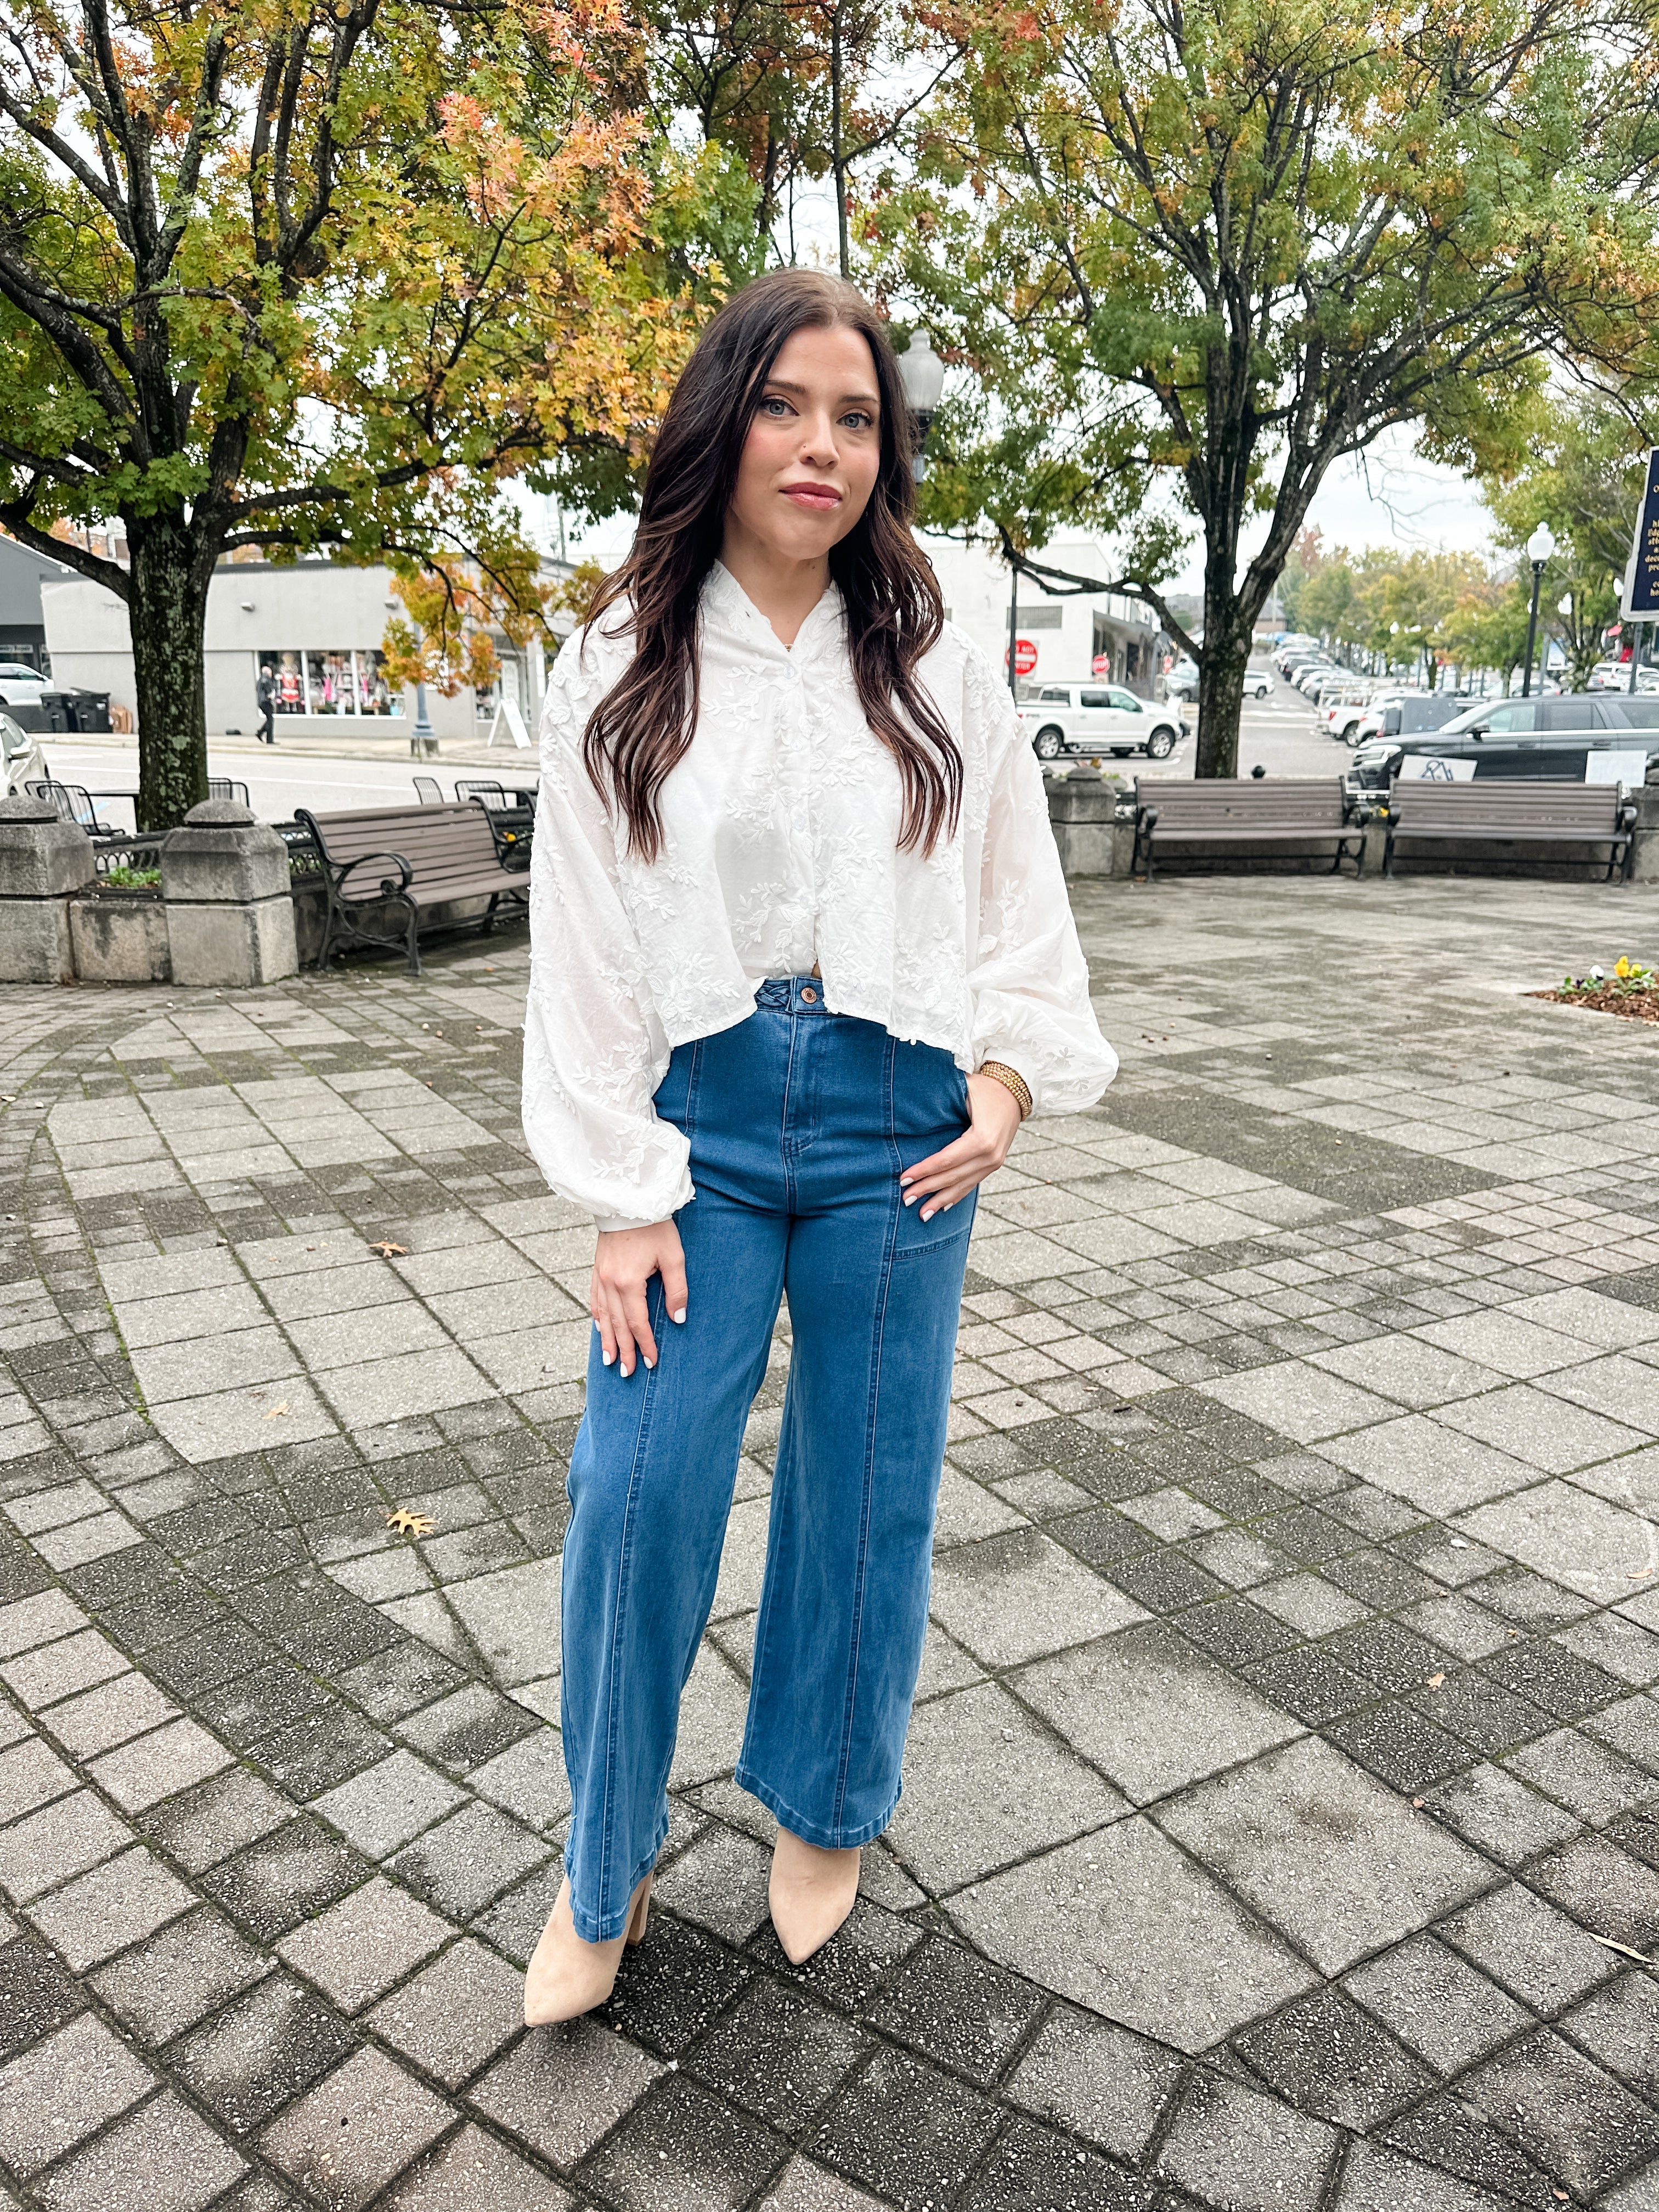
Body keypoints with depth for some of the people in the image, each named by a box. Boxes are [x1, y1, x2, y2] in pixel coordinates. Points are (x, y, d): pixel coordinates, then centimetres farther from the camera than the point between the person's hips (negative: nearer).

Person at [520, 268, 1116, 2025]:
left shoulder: (940, 677, 5)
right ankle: (605, 1873, 25)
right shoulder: (618, 674, 1)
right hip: (699, 1129, 0)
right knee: (636, 1496, -1)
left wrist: (1009, 1081, -5)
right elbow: (582, 947, -1)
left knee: (865, 1489, 10)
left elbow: (1021, 907, 11)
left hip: (897, 1134, 1)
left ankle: (821, 1811, 36)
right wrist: (622, 1195, -5)